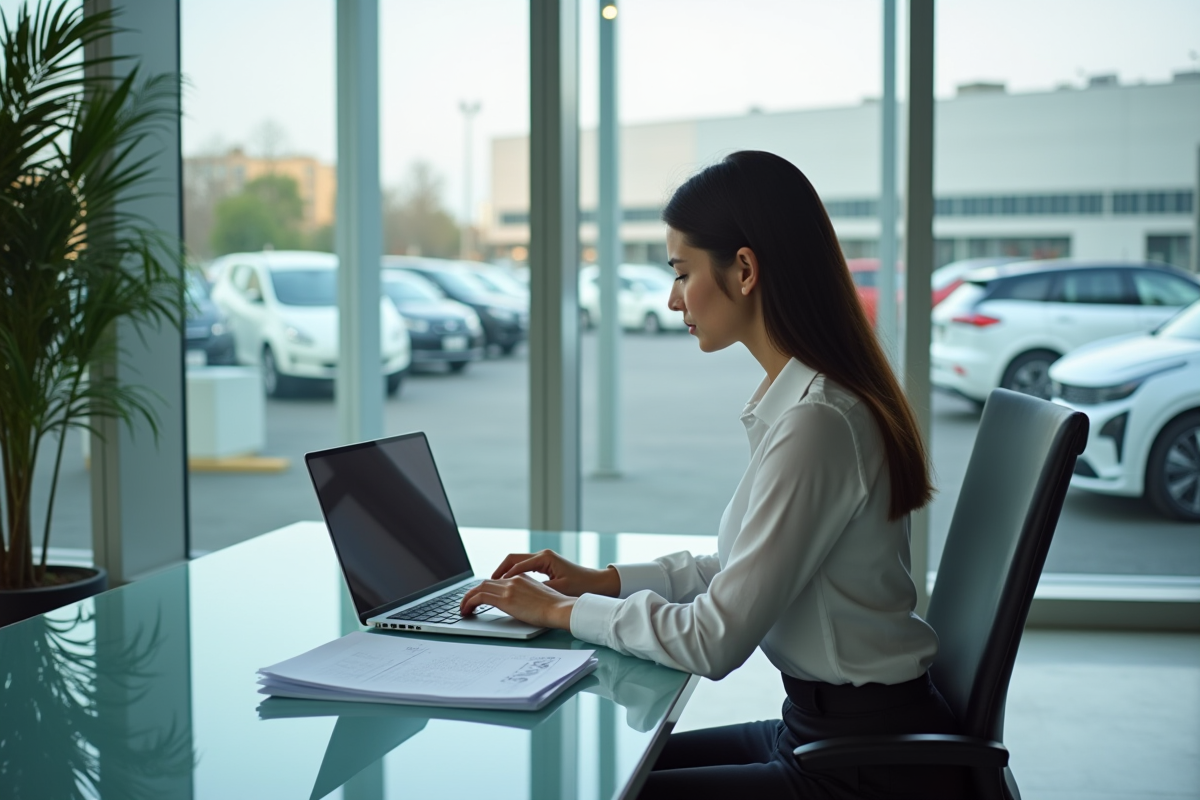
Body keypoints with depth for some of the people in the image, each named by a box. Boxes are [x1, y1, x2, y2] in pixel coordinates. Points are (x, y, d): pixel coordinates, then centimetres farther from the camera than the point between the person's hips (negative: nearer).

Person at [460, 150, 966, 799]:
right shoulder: (809, 397, 7)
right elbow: (742, 574, 16)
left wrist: (562, 610, -10)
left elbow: (716, 640, -23)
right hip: (824, 726, 9)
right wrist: (601, 581, 9)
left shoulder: (815, 421, -25)